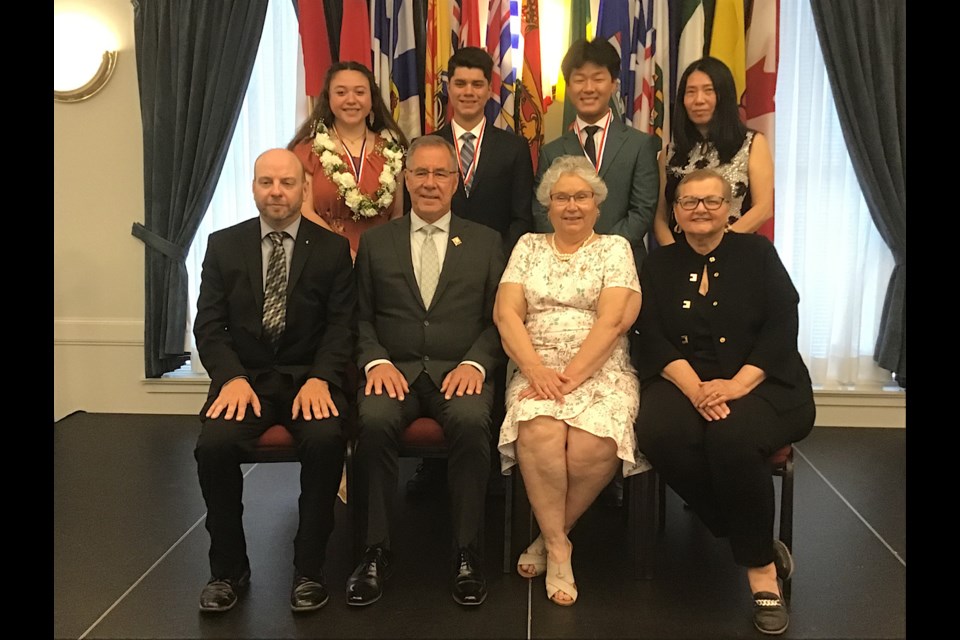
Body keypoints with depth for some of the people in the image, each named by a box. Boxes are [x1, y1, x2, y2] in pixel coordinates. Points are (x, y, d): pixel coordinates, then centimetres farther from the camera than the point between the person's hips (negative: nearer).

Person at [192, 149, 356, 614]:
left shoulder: (332, 249, 7)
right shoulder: (223, 245, 10)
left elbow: (342, 324, -1)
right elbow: (209, 323, 4)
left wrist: (320, 379, -18)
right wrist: (233, 378, -14)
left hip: (309, 376, -1)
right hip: (244, 376, 2)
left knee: (326, 441, -31)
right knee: (214, 445, -27)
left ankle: (309, 568, -10)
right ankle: (228, 568, -3)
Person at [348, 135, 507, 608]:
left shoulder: (486, 242, 13)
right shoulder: (375, 241, 15)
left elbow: (498, 319, 7)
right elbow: (361, 316, 10)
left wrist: (475, 362, -11)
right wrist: (376, 360, -9)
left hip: (459, 370, 0)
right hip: (394, 368, 1)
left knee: (472, 422, -33)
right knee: (374, 420, -32)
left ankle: (467, 555, -17)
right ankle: (376, 552, -16)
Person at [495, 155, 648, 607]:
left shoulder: (614, 248, 9)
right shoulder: (528, 247, 15)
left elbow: (612, 320, -5)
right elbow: (505, 313, 3)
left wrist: (571, 375, -17)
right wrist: (536, 370, -13)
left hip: (601, 372, -1)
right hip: (537, 371, 1)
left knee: (592, 448, -31)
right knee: (539, 435, -31)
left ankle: (551, 536, -4)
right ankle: (558, 546, -10)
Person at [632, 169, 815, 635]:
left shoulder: (757, 253, 9)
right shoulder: (658, 265, 13)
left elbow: (781, 327, -2)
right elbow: (652, 339, 1)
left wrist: (738, 384, -19)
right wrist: (694, 388, -18)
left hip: (760, 383, -1)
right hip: (682, 382, 2)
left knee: (732, 436, -35)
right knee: (659, 433, -32)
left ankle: (760, 565, -13)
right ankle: (760, 543, -14)